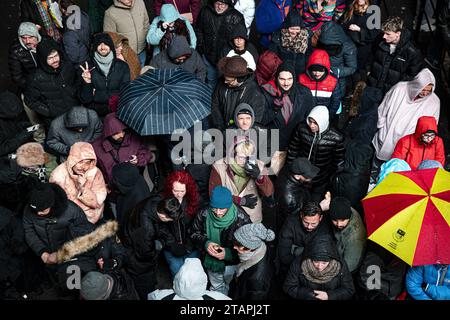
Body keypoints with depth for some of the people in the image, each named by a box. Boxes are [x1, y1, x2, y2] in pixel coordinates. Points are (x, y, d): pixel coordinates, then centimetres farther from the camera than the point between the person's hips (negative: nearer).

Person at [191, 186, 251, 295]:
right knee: (216, 287, 30)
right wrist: (205, 243, -26)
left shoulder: (241, 218, -29)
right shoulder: (204, 214, -22)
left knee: (230, 287, 27)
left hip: (232, 263, -2)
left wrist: (229, 253, -32)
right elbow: (195, 233, -5)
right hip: (211, 261, 2)